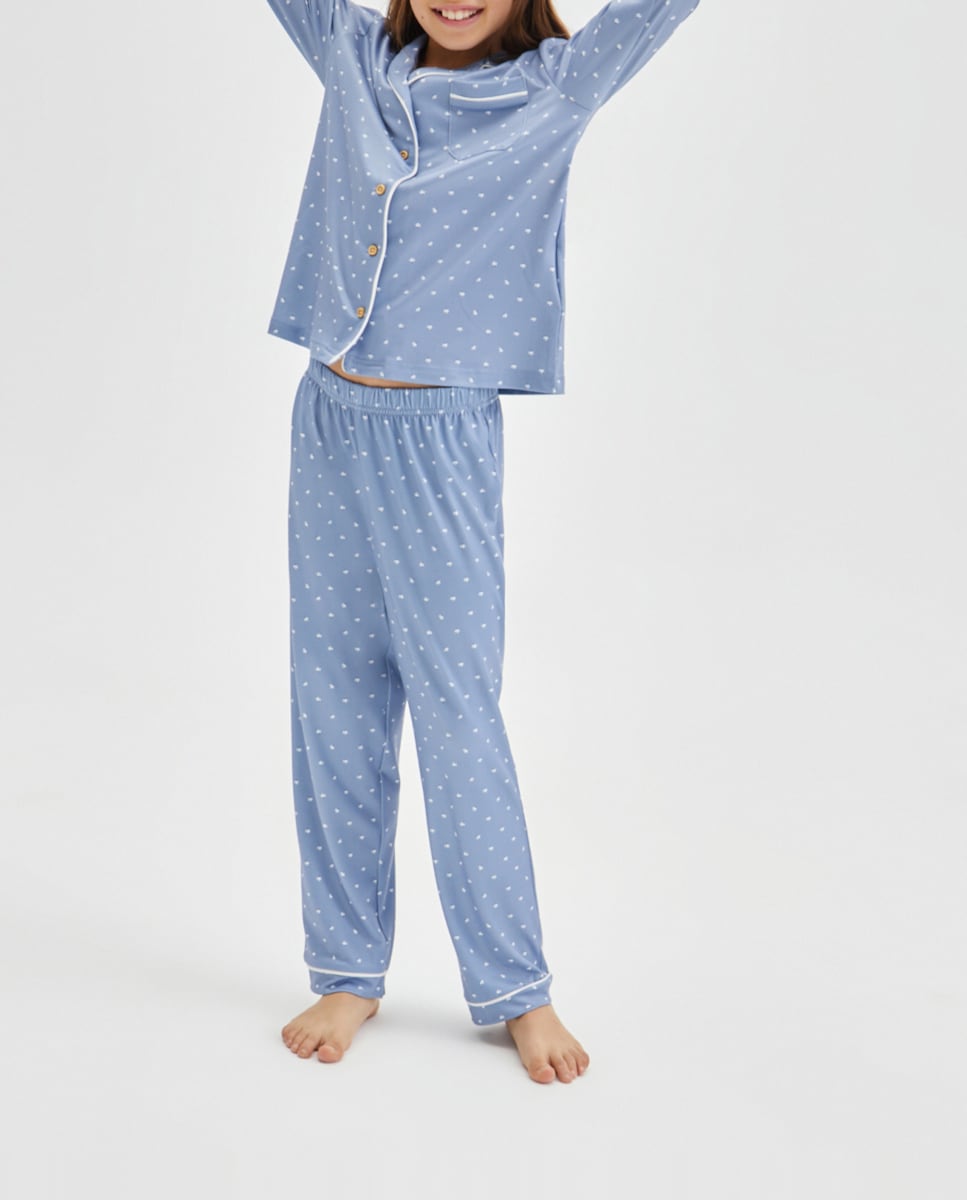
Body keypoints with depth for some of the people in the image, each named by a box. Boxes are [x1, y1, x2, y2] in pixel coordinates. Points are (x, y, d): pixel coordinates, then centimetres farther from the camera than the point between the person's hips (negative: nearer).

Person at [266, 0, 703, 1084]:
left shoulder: (552, 89, -1)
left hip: (440, 440, -4)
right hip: (328, 424, 4)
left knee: (456, 708, -2)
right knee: (335, 706, 7)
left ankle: (515, 989, 13)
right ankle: (348, 970, 20)